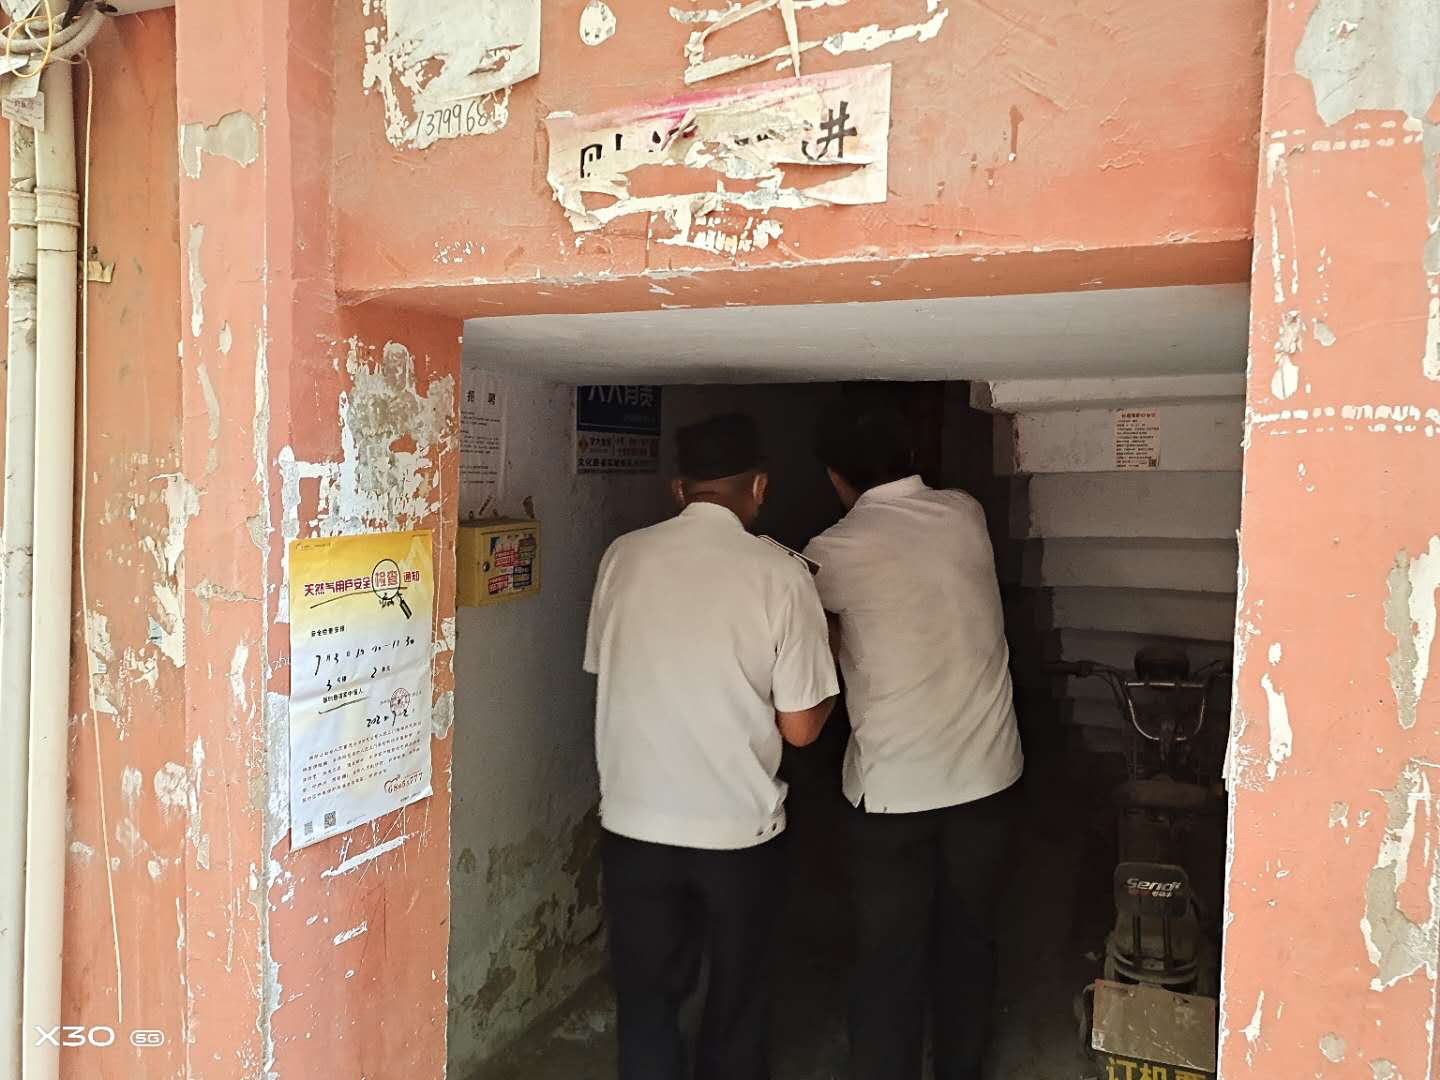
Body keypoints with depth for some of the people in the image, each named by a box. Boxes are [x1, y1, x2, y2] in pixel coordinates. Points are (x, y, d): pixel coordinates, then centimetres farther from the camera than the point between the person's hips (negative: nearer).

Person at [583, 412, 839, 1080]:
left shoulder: (623, 558, -3)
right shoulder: (780, 574, -12)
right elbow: (800, 727, -9)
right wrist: (830, 667, 10)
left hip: (635, 824, 2)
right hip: (739, 829, -2)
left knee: (646, 1002, 18)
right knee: (737, 1005, 19)